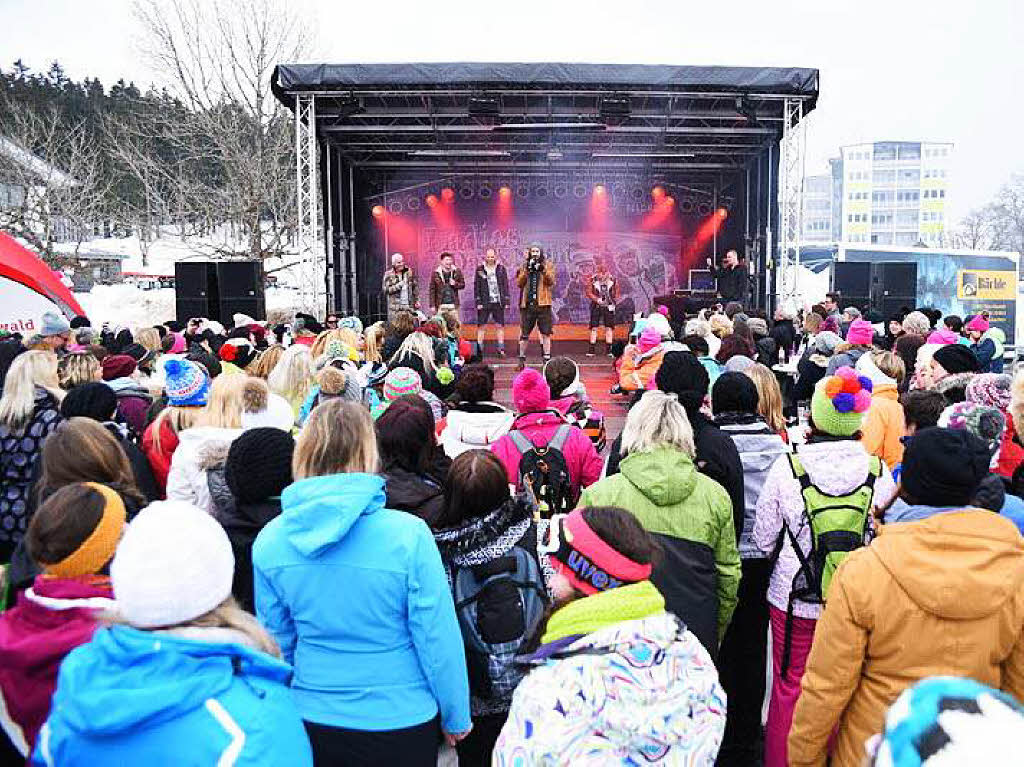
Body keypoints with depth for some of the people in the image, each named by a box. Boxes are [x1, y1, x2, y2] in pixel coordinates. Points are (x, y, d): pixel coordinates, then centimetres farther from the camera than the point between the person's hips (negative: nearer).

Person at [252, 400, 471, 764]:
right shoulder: (408, 534, -23)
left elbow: (276, 641, 2)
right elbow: (439, 638, -16)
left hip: (312, 719, 3)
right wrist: (456, 717, 1)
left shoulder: (270, 541, -11)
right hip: (400, 720, -2)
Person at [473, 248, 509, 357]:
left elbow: (505, 285, 7)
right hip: (484, 303, -1)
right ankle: (479, 349, 5)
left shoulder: (501, 269, 6)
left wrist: (506, 301, 2)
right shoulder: (480, 270, 3)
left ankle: (501, 349, 12)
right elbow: (476, 287, 2)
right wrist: (478, 302, -5)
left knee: (500, 326, 5)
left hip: (498, 302, 1)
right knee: (481, 326, 0)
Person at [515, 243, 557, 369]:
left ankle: (547, 358, 5)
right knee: (524, 334, 7)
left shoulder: (548, 265, 8)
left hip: (543, 303, -1)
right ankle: (522, 358, 19)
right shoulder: (524, 266, 12)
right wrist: (527, 270, -10)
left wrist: (543, 270, -19)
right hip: (527, 304, 2)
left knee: (545, 333, -2)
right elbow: (519, 283, 1)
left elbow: (551, 281, -6)